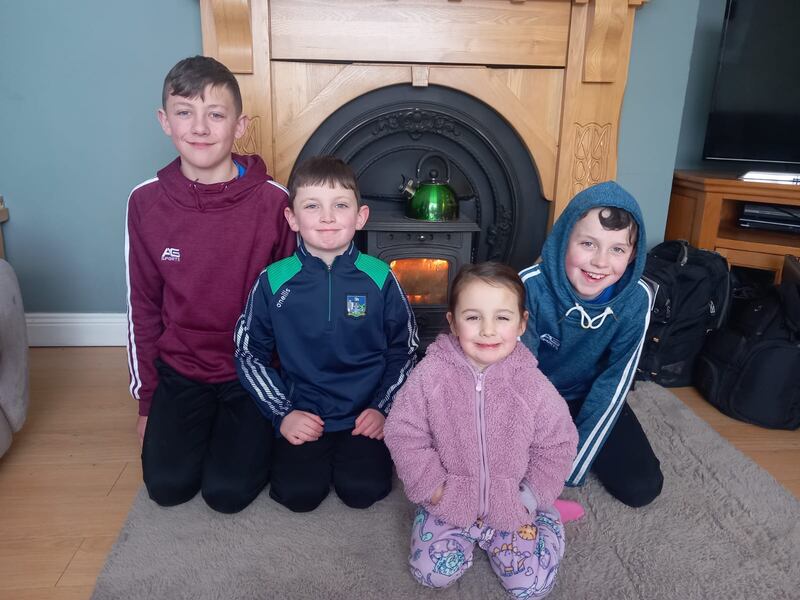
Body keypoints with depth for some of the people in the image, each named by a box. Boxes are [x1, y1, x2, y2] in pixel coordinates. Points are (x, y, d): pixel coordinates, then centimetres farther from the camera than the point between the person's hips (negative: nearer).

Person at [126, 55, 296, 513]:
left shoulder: (272, 201, -15)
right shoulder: (147, 202, -7)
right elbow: (143, 304, 2)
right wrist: (147, 398, 7)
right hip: (180, 371, 3)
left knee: (228, 492, -9)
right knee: (167, 485, -5)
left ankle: (256, 433, 22)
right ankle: (205, 425, 24)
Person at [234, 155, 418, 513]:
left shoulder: (379, 278, -7)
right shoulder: (273, 281, -6)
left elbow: (404, 350, 3)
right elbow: (249, 353, 3)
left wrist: (383, 408, -5)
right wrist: (282, 413, -5)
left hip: (365, 414, 0)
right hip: (302, 416, 1)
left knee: (363, 490, -16)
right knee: (298, 494, -15)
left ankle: (355, 452, 16)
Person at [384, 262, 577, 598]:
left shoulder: (532, 384, -16)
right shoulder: (431, 374, -18)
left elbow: (558, 445, -4)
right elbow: (403, 434, -10)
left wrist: (531, 497, -6)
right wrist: (432, 487, -12)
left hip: (513, 504, 0)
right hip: (449, 499, 0)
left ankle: (492, 535, 24)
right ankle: (468, 534, 22)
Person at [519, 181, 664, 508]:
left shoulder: (637, 299, -21)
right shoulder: (531, 286, -29)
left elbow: (614, 383, -17)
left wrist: (572, 467, -19)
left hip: (589, 398, 2)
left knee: (642, 486, -8)